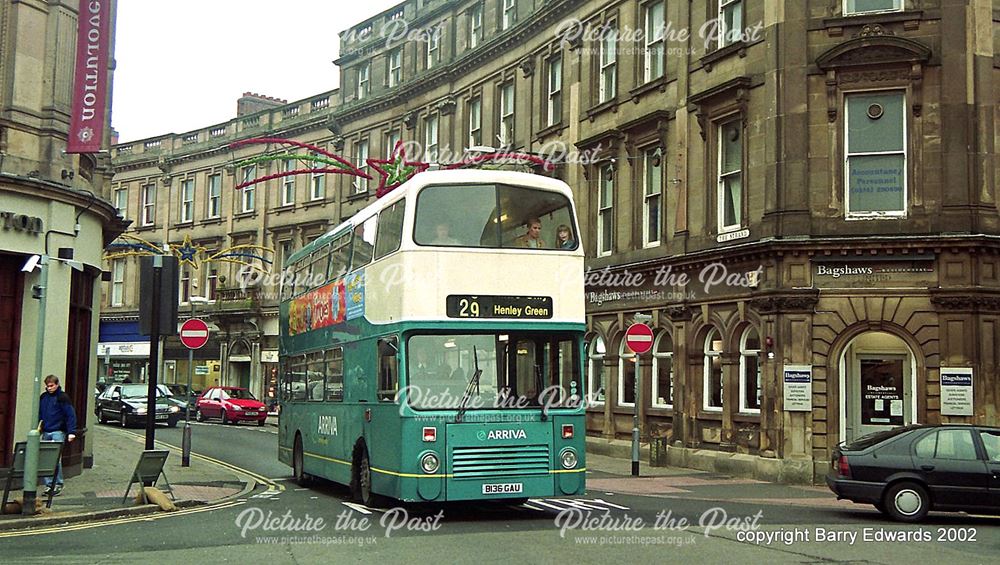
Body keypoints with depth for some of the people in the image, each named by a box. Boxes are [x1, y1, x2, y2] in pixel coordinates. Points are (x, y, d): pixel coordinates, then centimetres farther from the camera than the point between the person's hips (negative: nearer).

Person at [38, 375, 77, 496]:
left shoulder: (63, 397, -5)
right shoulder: (43, 397, 11)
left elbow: (71, 415, -8)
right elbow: (39, 414, 18)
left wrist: (72, 432, -14)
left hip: (58, 432, -6)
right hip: (46, 432, 6)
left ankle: (58, 484, -2)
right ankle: (48, 484, 10)